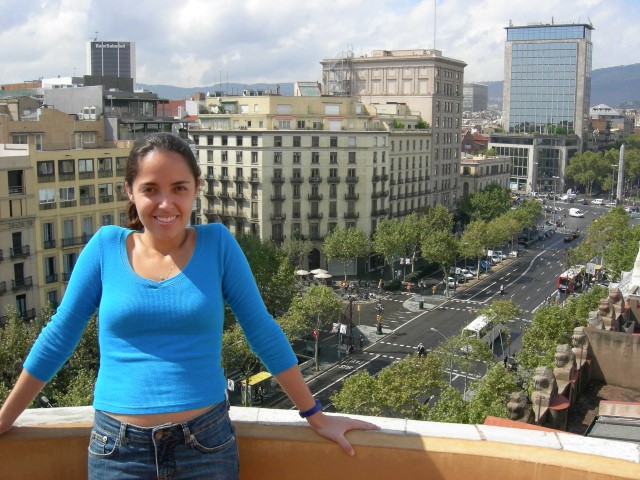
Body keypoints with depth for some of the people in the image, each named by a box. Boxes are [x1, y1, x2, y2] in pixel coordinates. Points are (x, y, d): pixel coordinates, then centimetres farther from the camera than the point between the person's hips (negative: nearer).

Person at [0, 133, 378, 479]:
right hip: (118, 449, 1)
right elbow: (59, 336, 4)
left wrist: (315, 415, 2)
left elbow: (262, 330, 0)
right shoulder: (106, 246, -3)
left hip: (207, 445, 0)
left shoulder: (216, 242, -5)